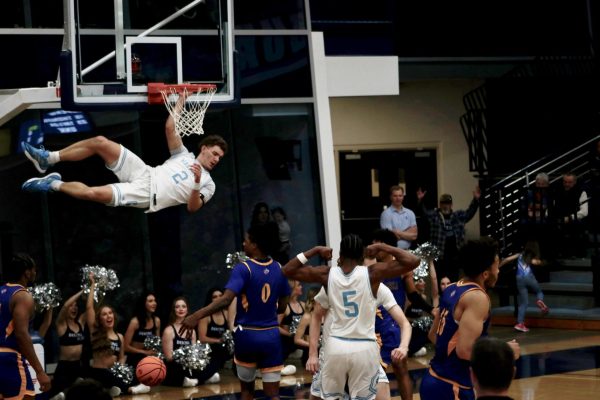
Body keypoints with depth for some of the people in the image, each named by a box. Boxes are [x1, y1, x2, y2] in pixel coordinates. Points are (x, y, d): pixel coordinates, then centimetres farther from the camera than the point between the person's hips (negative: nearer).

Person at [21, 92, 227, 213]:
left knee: (94, 193, -27)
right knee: (100, 142, -13)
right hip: (143, 174, 6)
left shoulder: (208, 184, 6)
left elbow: (192, 208, -9)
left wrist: (196, 185, -26)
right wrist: (181, 101, 12)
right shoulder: (184, 155, 19)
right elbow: (169, 128, 15)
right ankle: (48, 159, -3)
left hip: (145, 194, -5)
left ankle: (55, 185, 0)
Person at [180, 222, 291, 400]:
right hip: (271, 336, 3)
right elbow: (282, 307, 10)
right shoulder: (279, 269, 3)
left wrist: (197, 316, -28)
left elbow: (226, 299, -26)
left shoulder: (243, 269, -13)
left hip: (247, 335, -3)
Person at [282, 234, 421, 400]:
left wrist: (316, 250, 7)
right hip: (364, 348, -2)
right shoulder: (372, 273, -9)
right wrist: (381, 247, -3)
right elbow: (413, 261, -10)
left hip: (336, 346, 2)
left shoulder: (328, 274, -2)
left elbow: (287, 270, 6)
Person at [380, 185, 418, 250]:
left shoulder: (410, 213, 10)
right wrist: (408, 233, -1)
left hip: (407, 250, 4)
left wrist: (399, 233, -6)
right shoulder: (386, 214, -4)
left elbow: (414, 235, 5)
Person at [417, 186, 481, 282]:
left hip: (454, 253, 3)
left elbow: (470, 212, 10)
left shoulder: (458, 216, 11)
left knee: (454, 278, 9)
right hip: (440, 253, -3)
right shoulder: (434, 215, 4)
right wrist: (420, 200, -19)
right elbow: (424, 212, -2)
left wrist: (475, 199, -4)